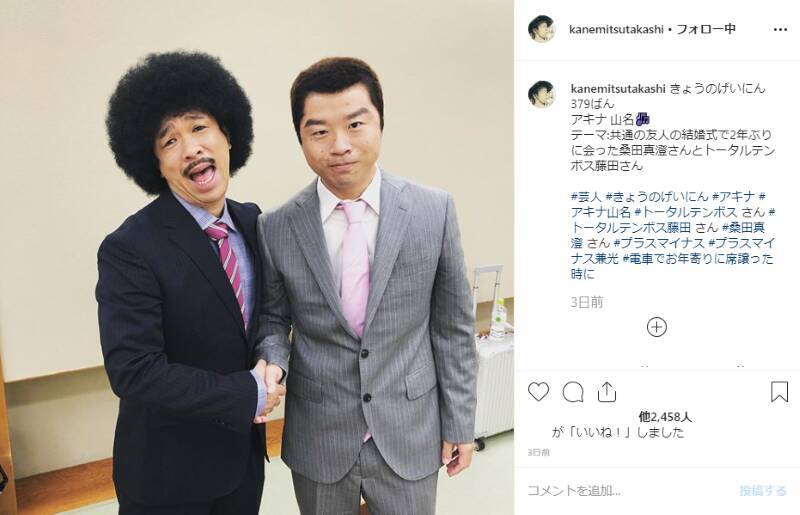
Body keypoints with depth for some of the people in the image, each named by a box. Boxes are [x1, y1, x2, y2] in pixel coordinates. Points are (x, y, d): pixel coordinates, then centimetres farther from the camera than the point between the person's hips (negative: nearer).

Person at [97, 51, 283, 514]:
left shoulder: (253, 221, -2)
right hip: (167, 473, -5)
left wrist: (269, 365, -9)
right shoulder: (129, 249, -21)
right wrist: (248, 394, -19)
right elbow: (133, 371, -24)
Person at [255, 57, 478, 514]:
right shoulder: (276, 228, -8)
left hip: (409, 440, 0)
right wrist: (273, 362, -16)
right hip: (318, 442, 1)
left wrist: (459, 423, 1)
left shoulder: (435, 211, -10)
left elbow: (453, 327, -3)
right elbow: (273, 320, 5)